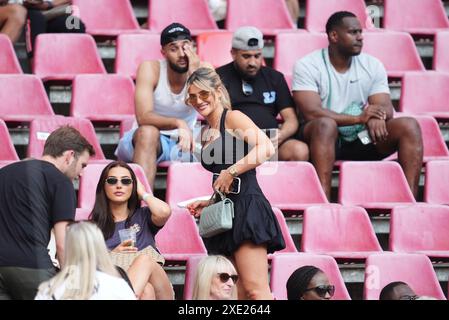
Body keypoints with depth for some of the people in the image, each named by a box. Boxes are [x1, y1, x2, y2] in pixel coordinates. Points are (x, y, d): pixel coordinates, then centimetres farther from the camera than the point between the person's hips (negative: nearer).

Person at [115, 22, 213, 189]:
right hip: (144, 141, -2)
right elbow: (143, 117, -25)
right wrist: (178, 123, -41)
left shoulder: (203, 70, -5)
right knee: (148, 131, -36)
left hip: (182, 144, 3)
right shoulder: (150, 69, -12)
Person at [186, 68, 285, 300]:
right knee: (235, 295, 3)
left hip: (246, 207, -9)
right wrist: (208, 204, 13)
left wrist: (231, 171, -18)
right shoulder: (208, 134, 22)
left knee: (254, 290, -16)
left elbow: (266, 148, -18)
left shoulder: (233, 118, -1)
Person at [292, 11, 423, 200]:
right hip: (325, 138, -4)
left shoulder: (372, 65, 7)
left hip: (362, 141, 5)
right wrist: (358, 118, -28)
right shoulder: (307, 66, -7)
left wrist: (376, 117, -27)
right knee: (326, 124, -38)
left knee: (409, 126, -16)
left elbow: (386, 108, -1)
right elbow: (312, 113, -19)